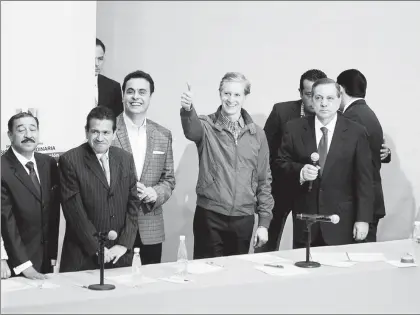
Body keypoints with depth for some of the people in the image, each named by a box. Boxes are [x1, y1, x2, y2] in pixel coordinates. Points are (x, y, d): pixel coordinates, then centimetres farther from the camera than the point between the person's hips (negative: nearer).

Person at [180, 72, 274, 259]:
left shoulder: (257, 134, 6)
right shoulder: (207, 126, -2)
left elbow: (263, 180, 9)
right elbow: (191, 131, -27)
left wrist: (264, 222, 4)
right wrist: (187, 110, -49)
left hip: (243, 220, 3)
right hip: (209, 217, -2)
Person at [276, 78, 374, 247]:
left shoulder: (356, 132, -3)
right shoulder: (295, 128, 1)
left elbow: (364, 180, -2)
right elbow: (281, 162, 9)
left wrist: (363, 219, -6)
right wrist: (300, 171, -13)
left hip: (341, 221, -1)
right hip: (304, 216, 1)